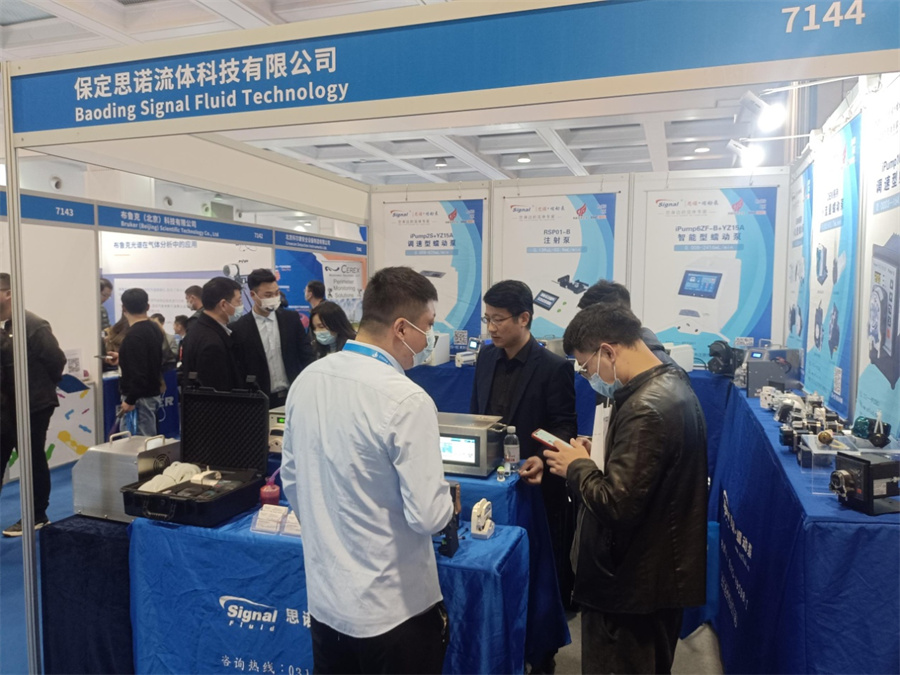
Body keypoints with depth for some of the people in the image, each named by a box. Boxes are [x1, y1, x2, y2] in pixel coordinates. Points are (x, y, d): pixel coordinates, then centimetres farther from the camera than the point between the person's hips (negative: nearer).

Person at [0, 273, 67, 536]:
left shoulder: (32, 325, -16)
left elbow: (56, 359, -15)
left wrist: (45, 386, -1)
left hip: (32, 406, -7)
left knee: (33, 462, 6)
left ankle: (36, 516, 21)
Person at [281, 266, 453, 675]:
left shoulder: (306, 380, -3)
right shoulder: (406, 400, -24)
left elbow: (292, 481, 7)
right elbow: (429, 515, -22)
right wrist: (446, 500, -1)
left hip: (324, 596, 6)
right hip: (393, 607, -6)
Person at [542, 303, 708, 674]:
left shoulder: (646, 408, -28)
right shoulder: (670, 383, 5)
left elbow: (617, 505, -29)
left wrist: (578, 467, -14)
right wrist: (598, 458, 4)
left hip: (633, 583, -10)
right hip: (661, 572, 10)